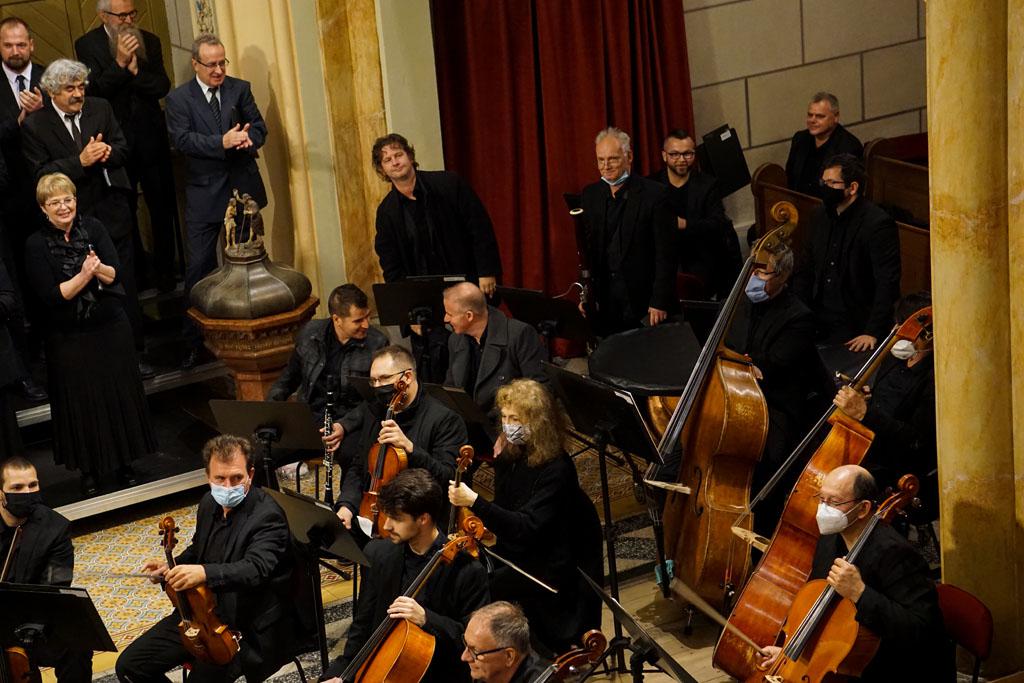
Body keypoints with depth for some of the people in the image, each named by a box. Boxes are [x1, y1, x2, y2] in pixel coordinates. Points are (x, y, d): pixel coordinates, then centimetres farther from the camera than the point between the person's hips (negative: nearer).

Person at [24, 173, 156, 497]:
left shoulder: (93, 228, -2)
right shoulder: (37, 245, -9)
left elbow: (116, 274, -9)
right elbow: (50, 295, -15)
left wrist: (98, 268, -31)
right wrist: (84, 275, -27)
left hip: (111, 328, 2)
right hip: (69, 339, -2)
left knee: (121, 395, 10)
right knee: (82, 404, 7)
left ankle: (125, 464, 27)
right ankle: (89, 472, 23)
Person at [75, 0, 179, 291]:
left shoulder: (149, 41, 2)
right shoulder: (87, 45, -5)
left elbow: (162, 87, -4)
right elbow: (94, 90, -14)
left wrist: (135, 70, -19)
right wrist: (119, 62, -24)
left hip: (152, 139, 2)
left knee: (163, 209, 6)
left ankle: (166, 272, 18)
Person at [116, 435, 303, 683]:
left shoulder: (267, 516, -20)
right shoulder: (210, 503, 5)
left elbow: (255, 570, -36)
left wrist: (204, 573, -51)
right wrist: (171, 567, 6)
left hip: (250, 627, -8)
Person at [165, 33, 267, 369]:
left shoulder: (240, 89, 5)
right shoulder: (178, 99, -4)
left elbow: (259, 127, 4)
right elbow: (183, 139, -15)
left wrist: (248, 138, -20)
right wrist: (222, 142, -28)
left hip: (242, 188, 3)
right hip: (204, 194, -3)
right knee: (199, 265, -3)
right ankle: (194, 341, 3)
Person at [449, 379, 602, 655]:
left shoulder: (557, 469, -20)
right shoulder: (515, 455, 5)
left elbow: (525, 528, -28)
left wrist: (474, 502, -35)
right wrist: (500, 461, -1)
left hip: (547, 569, -8)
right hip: (513, 554, 8)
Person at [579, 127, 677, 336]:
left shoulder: (654, 194, -6)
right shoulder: (589, 195, 10)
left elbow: (666, 253, -7)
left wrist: (660, 302, -12)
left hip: (642, 302, -4)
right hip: (602, 302, 4)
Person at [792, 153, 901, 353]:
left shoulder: (879, 224, -14)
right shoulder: (820, 216, 10)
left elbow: (887, 284, -17)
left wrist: (873, 333, -22)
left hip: (856, 331, -6)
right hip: (817, 324, 6)